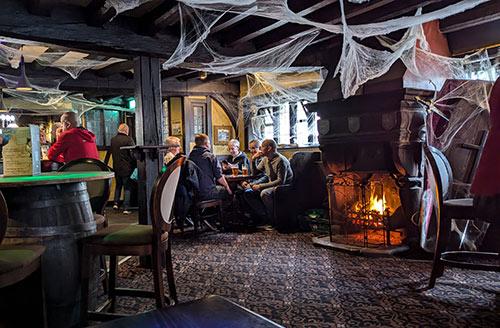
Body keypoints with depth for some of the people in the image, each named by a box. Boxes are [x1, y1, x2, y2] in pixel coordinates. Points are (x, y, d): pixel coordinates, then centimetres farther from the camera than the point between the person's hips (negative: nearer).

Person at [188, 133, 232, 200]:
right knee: (226, 190, 15)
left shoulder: (190, 156, 6)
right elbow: (219, 176, -8)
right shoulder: (210, 156, -8)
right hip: (208, 193, -6)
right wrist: (227, 188, 7)